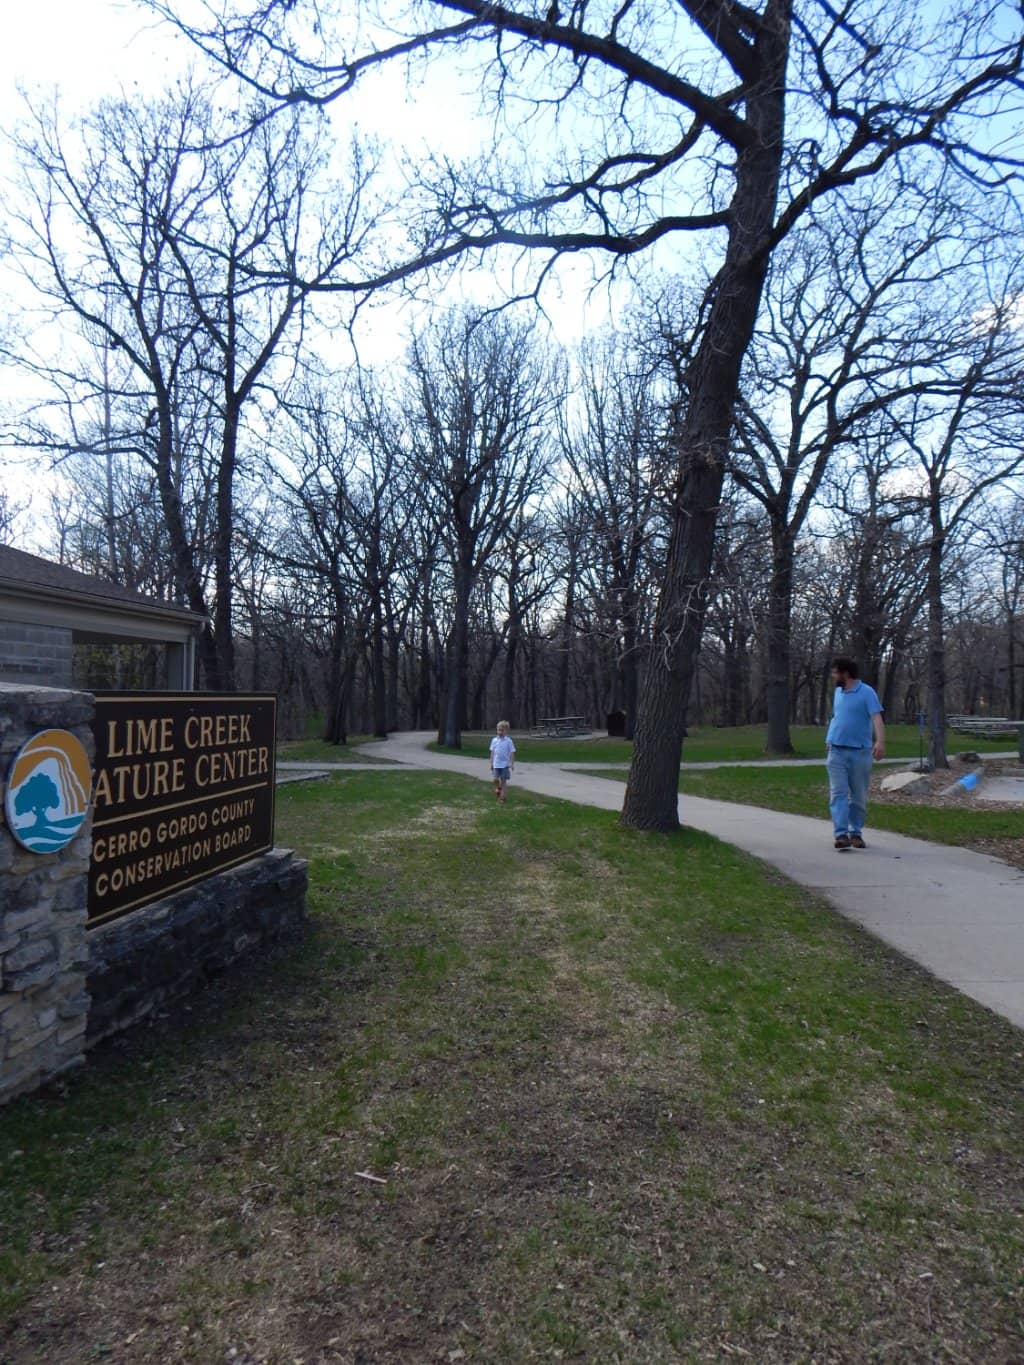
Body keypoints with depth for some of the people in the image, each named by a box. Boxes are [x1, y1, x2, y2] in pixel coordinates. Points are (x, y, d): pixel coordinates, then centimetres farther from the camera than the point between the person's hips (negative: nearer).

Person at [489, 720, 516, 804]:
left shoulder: (508, 741, -6)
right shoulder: (494, 740, 2)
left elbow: (512, 752, -3)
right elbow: (492, 752, 7)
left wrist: (512, 763, -7)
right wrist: (491, 763, 6)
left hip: (505, 764, -2)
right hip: (496, 764, 2)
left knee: (503, 780, 2)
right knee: (496, 779, -1)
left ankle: (502, 795, 11)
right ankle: (498, 788, 31)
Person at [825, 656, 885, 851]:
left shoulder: (867, 692, -8)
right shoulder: (838, 692, 11)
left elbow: (877, 718, -19)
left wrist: (880, 741, -33)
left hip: (860, 752, -4)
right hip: (836, 751, 4)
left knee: (859, 797, 7)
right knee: (838, 794, -7)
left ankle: (856, 833, 20)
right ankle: (841, 835, -11)